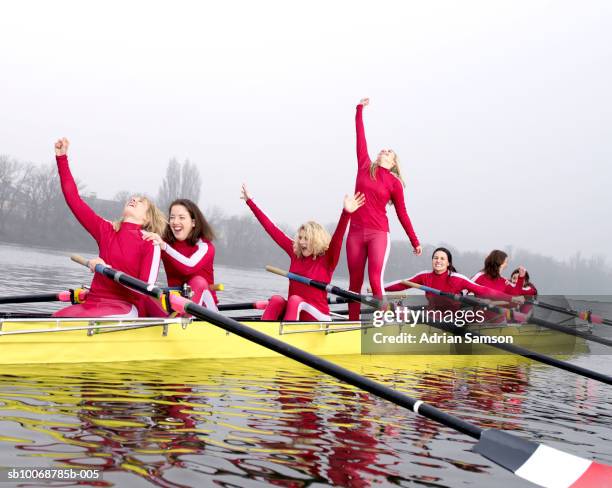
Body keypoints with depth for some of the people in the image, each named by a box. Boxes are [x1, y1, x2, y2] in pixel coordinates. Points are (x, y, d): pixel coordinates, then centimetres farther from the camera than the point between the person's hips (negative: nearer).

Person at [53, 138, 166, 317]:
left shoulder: (150, 243, -2)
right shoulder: (106, 231, 12)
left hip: (124, 308, -5)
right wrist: (62, 158, 11)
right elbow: (74, 201, 13)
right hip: (93, 302, 5)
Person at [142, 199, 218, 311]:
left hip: (203, 303, -3)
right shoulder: (165, 242, 6)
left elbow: (189, 267, -28)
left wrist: (164, 246, -39)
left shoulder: (205, 245, -7)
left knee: (198, 281, -32)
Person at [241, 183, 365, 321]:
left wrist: (346, 213, -42)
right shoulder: (295, 253, 7)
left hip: (317, 317, -4)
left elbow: (337, 238, -24)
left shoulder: (327, 259, -5)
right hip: (293, 313, 4)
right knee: (276, 299, -24)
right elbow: (272, 230, 8)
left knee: (294, 300, -30)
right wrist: (250, 201, 8)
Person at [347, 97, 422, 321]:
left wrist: (415, 242, 9)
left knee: (375, 279, -16)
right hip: (356, 233, 3)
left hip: (378, 234, -3)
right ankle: (352, 323, 11)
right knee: (355, 282, 5)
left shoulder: (394, 183, 5)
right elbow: (361, 139, 12)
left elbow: (402, 214, 9)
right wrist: (360, 110, 15)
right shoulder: (365, 167, 11)